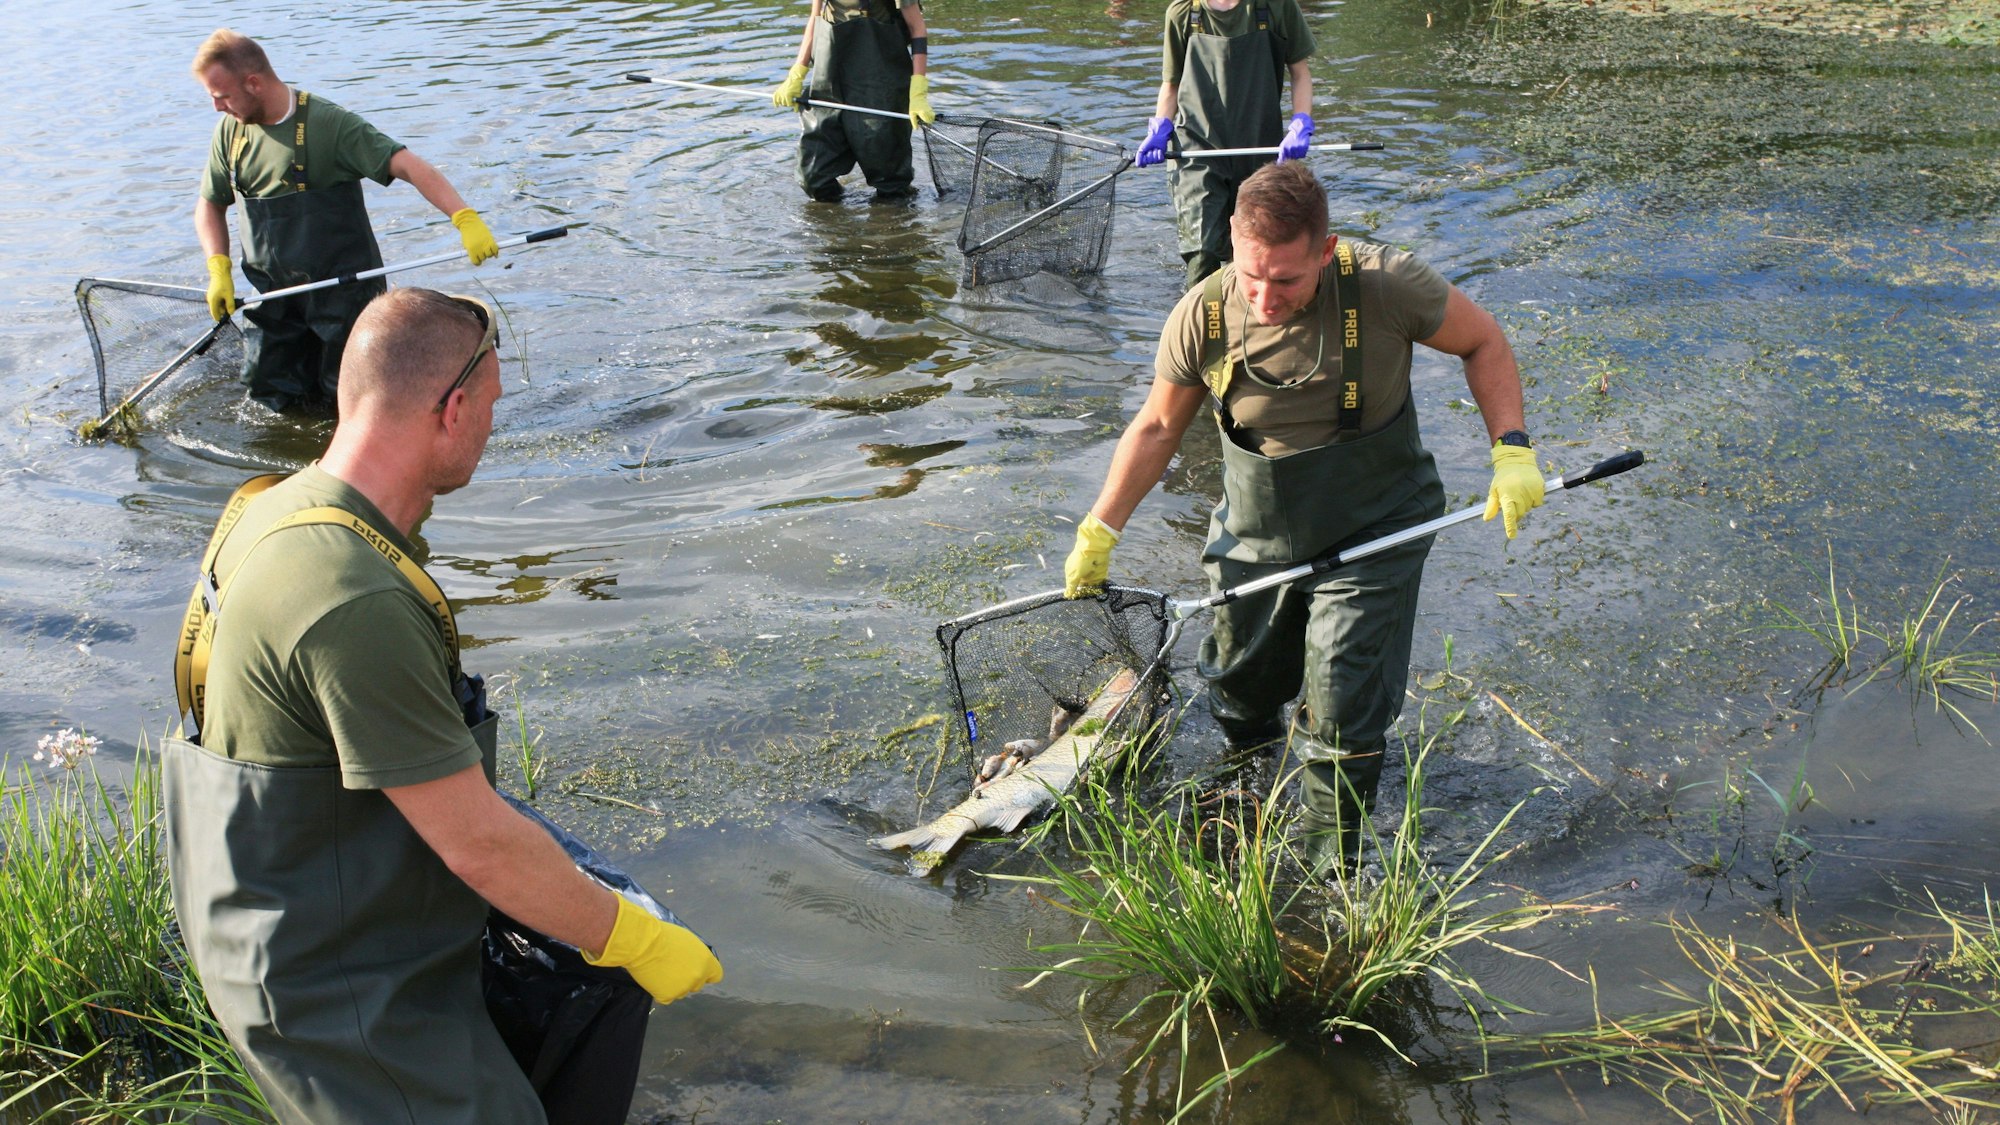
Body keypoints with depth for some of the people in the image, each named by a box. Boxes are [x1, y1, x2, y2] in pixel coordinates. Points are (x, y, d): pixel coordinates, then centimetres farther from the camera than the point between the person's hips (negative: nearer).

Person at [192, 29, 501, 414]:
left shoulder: (328, 123, -17)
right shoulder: (231, 130, 2)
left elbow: (409, 166, -26)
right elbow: (210, 205, 14)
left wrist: (465, 218, -41)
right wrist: (218, 270, -3)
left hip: (343, 290, -5)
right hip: (275, 295, 5)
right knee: (271, 392, 9)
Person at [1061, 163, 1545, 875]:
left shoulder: (1386, 287, -24)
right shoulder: (1202, 317, -17)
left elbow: (1482, 341, -5)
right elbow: (1157, 427, 0)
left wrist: (1512, 449, -16)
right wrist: (1098, 531, 2)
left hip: (1372, 537, -3)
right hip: (1255, 539, 3)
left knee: (1344, 728, -4)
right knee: (1240, 685, 21)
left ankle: (1328, 871, 20)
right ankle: (1244, 765, 56)